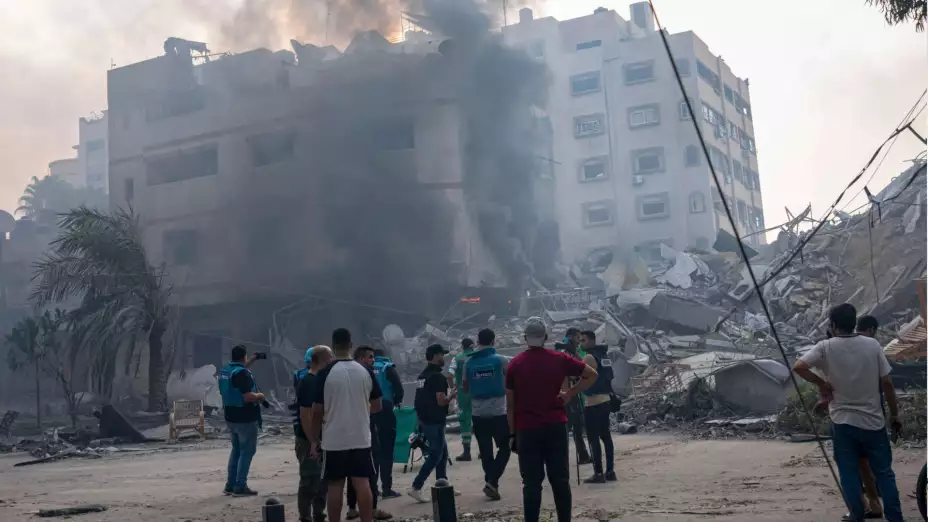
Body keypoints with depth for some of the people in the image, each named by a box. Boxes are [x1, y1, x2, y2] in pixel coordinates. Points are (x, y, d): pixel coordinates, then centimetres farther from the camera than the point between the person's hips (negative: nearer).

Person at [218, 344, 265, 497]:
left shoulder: (225, 371, 7)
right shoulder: (243, 373, -20)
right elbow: (248, 397, -28)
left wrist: (250, 362, 28)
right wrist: (260, 396, -9)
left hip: (230, 417, 9)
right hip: (245, 418, -9)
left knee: (236, 449, 19)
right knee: (247, 451, 0)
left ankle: (230, 485, 20)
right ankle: (240, 487, -2)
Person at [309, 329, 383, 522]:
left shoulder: (325, 373, -9)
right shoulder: (365, 372, 1)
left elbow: (317, 411, -7)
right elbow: (377, 406, 7)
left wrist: (314, 439, 3)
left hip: (334, 440, -2)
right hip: (361, 438, 2)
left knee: (335, 486, 6)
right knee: (362, 484, 3)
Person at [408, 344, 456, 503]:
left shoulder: (422, 376, 14)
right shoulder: (438, 376, -16)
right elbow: (441, 401, -22)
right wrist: (452, 395, -4)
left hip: (425, 420, 9)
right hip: (434, 422, -9)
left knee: (443, 452, 17)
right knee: (435, 455, -3)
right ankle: (416, 488, -6)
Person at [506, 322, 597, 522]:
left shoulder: (515, 364, 0)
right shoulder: (559, 359, 2)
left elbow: (510, 403, 1)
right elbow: (592, 375, 6)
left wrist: (513, 432, 7)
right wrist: (570, 393, 6)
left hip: (527, 429, -1)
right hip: (555, 426, 1)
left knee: (531, 483, 2)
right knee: (560, 479, 8)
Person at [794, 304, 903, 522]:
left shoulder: (826, 347, -9)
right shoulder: (872, 345, -4)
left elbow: (798, 367, -19)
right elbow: (887, 383, -3)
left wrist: (821, 383, -4)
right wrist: (894, 414, 7)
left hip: (843, 421, -1)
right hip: (873, 420, 2)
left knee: (849, 473, 9)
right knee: (884, 472, 12)